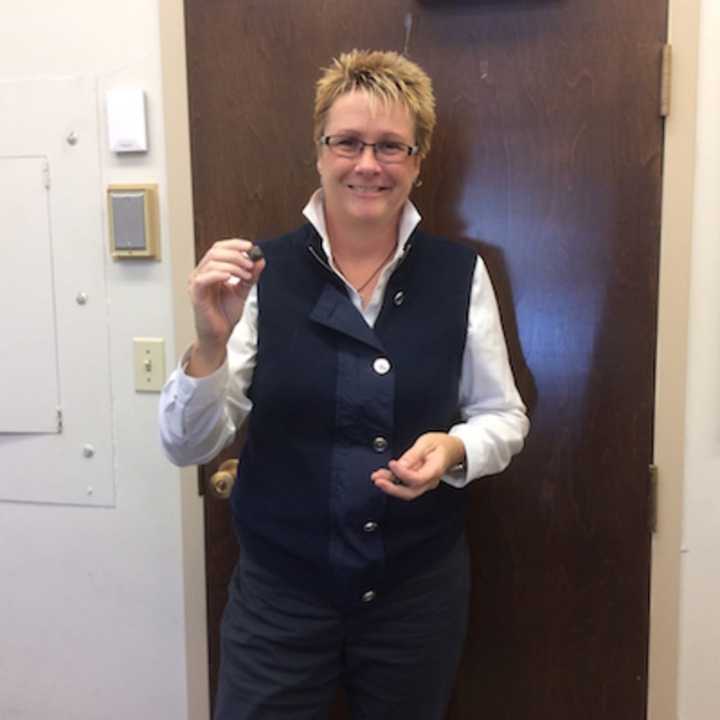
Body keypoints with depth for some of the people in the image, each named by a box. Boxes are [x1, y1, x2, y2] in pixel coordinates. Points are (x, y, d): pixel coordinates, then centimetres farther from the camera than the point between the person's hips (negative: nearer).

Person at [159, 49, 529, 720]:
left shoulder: (460, 273, -5)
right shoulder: (264, 271, -9)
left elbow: (503, 417, 4)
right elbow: (188, 445, -10)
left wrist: (455, 450, -17)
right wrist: (210, 343, -28)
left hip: (419, 589, 2)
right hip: (279, 589, -1)